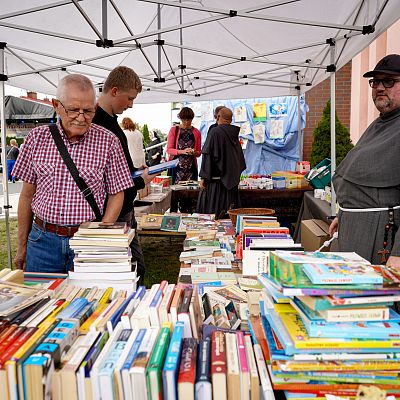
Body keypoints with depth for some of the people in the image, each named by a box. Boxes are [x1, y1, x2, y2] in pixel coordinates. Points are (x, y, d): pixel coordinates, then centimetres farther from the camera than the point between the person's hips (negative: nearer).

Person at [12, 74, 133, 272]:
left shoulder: (108, 142, -5)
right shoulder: (37, 138, 1)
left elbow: (116, 195, 0)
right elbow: (27, 193, 7)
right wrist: (22, 245, 10)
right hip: (43, 240, 2)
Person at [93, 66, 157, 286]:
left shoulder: (112, 121, 12)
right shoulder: (96, 126, -21)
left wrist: (139, 173, 7)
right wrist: (140, 181, -14)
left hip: (126, 212, 10)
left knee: (137, 269, 18)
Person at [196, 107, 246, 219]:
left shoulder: (215, 132, -11)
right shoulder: (234, 133, 8)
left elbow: (207, 155, -15)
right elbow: (240, 156, 17)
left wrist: (203, 177, -14)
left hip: (217, 177, -6)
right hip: (231, 178, 6)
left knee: (212, 209, -1)